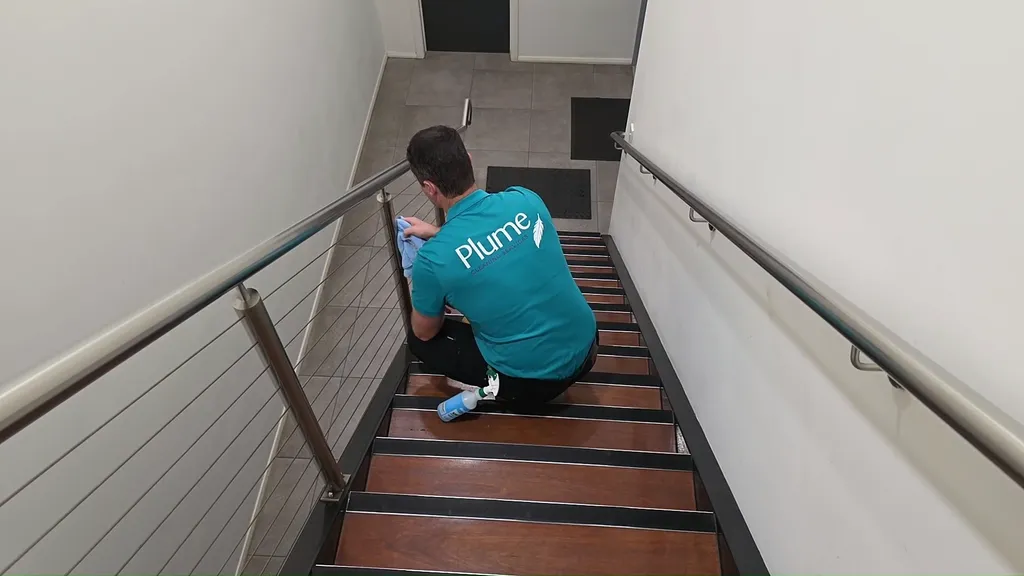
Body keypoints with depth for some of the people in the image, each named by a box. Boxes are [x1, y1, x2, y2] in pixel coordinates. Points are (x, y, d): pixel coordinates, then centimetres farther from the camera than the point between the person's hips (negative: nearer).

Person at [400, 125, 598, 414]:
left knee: (418, 341, 13)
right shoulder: (525, 199, -8)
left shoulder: (433, 259, -21)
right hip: (586, 347, 5)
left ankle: (493, 385, 7)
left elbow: (424, 333, 0)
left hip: (534, 381, -5)